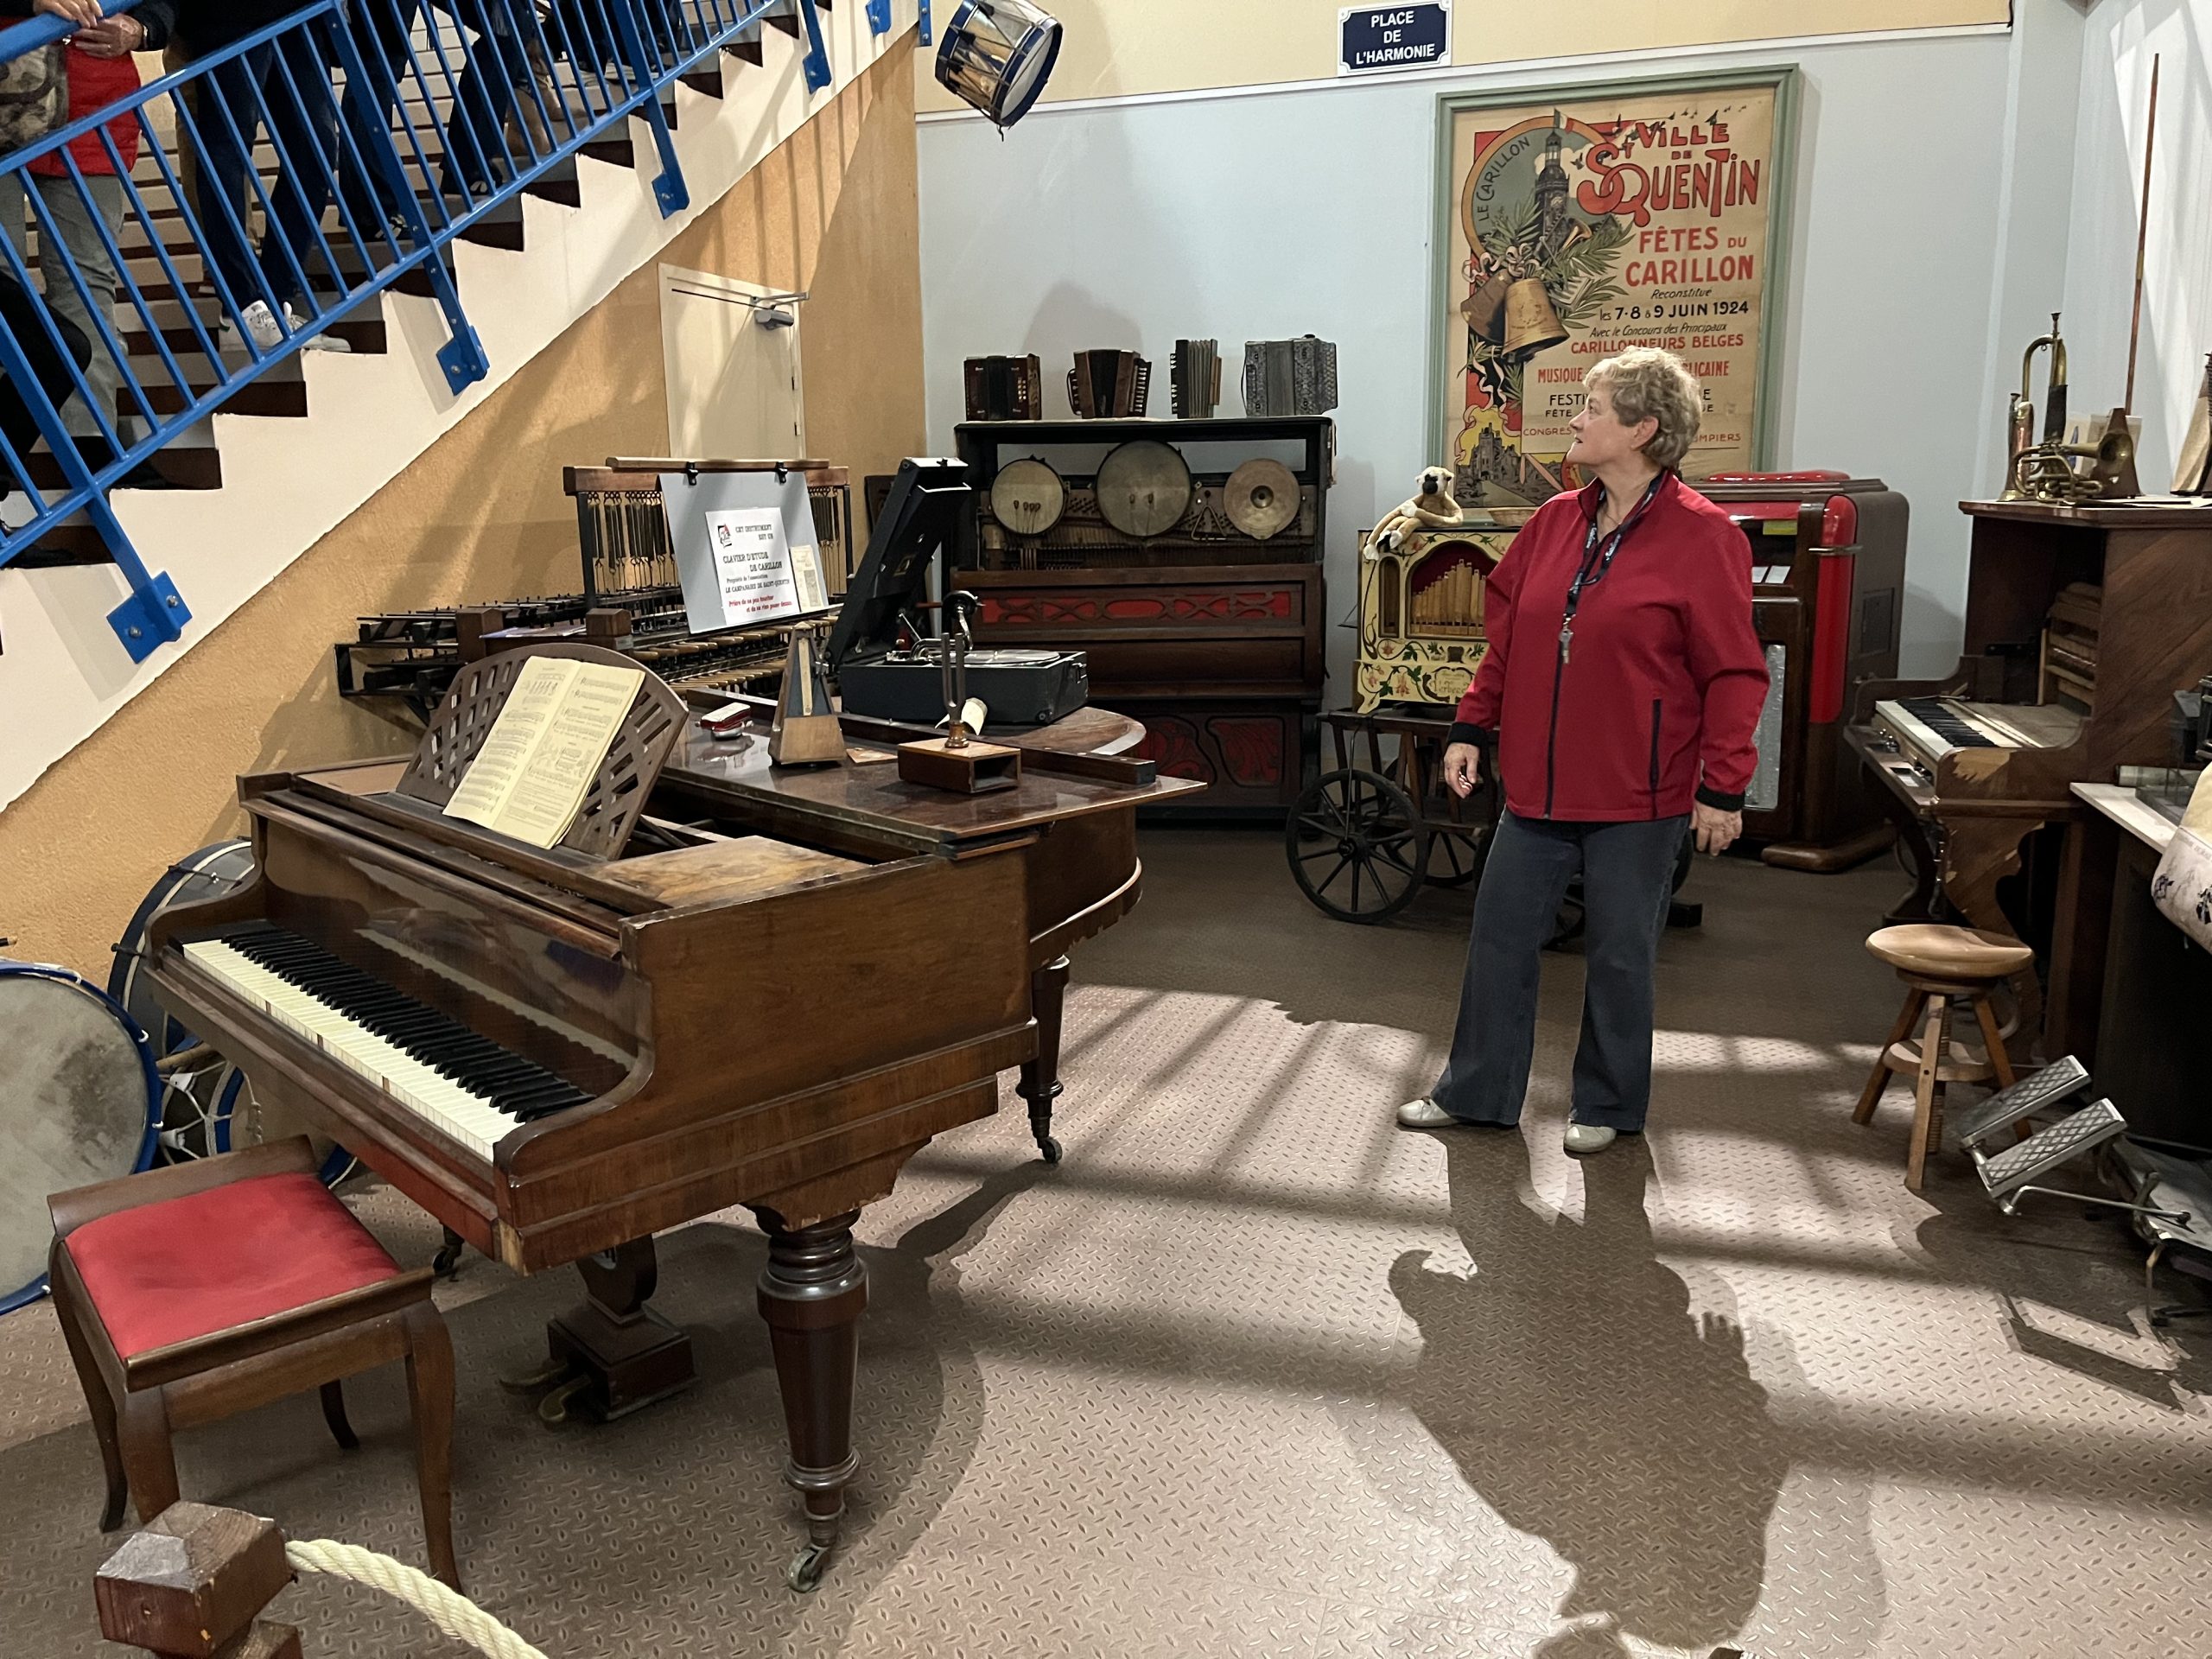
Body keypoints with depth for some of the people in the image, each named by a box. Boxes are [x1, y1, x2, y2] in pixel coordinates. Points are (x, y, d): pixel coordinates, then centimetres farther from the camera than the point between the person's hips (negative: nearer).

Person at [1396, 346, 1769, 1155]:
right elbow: (1506, 639, 11)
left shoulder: (1702, 537, -11)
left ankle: (1607, 1104, 28)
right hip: (1539, 783, 6)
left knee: (1619, 954, 9)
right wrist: (1472, 728, 5)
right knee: (1501, 937, 11)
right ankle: (1475, 1091, 26)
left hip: (1639, 796, -5)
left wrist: (1722, 787, -13)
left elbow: (1735, 675, -11)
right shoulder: (1554, 522, 5)